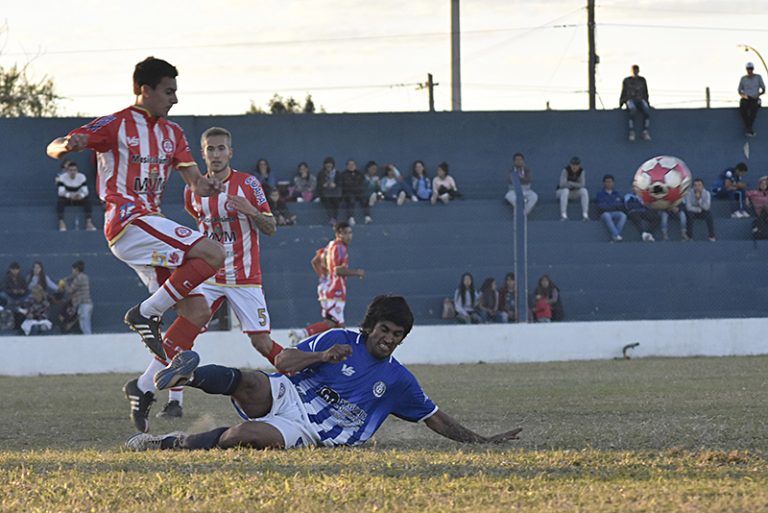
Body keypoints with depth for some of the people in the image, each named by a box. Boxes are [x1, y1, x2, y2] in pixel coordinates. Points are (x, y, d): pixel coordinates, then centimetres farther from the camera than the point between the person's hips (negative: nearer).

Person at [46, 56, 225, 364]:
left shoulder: (172, 133, 19)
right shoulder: (116, 125, -3)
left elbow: (194, 180, 14)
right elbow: (53, 148, -7)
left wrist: (203, 186, -12)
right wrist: (68, 145, -32)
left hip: (151, 229, 9)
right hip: (129, 222, -9)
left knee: (196, 311, 3)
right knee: (213, 255, -22)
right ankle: (146, 313, -17)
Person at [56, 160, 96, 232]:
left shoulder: (82, 177, -8)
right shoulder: (62, 177, -13)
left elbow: (85, 191, -15)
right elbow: (61, 192, -23)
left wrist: (81, 195, -40)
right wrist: (69, 195, -44)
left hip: (78, 198, 1)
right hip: (67, 199, -1)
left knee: (87, 200, -29)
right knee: (60, 201, -35)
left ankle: (89, 222, -33)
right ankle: (61, 222, -37)